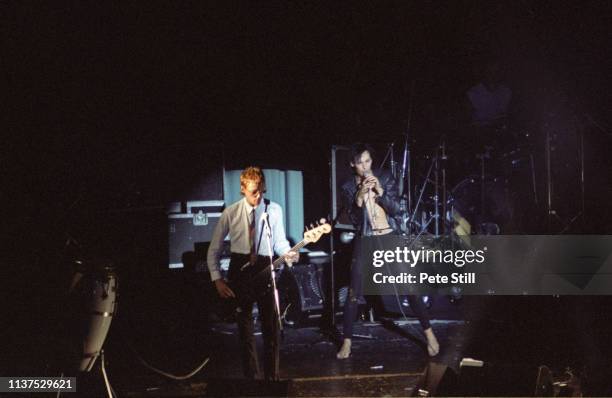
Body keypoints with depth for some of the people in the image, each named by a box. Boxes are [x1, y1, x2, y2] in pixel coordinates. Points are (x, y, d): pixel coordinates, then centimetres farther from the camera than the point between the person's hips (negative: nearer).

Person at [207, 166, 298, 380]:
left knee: (272, 328, 2)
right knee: (245, 329, 8)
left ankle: (272, 377, 14)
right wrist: (217, 280, -5)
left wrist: (287, 253, -19)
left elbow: (279, 241, 4)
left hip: (265, 270, 0)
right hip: (240, 271, 0)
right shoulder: (230, 213, -4)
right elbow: (214, 250, 1)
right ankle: (251, 377, 20)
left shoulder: (274, 210, -2)